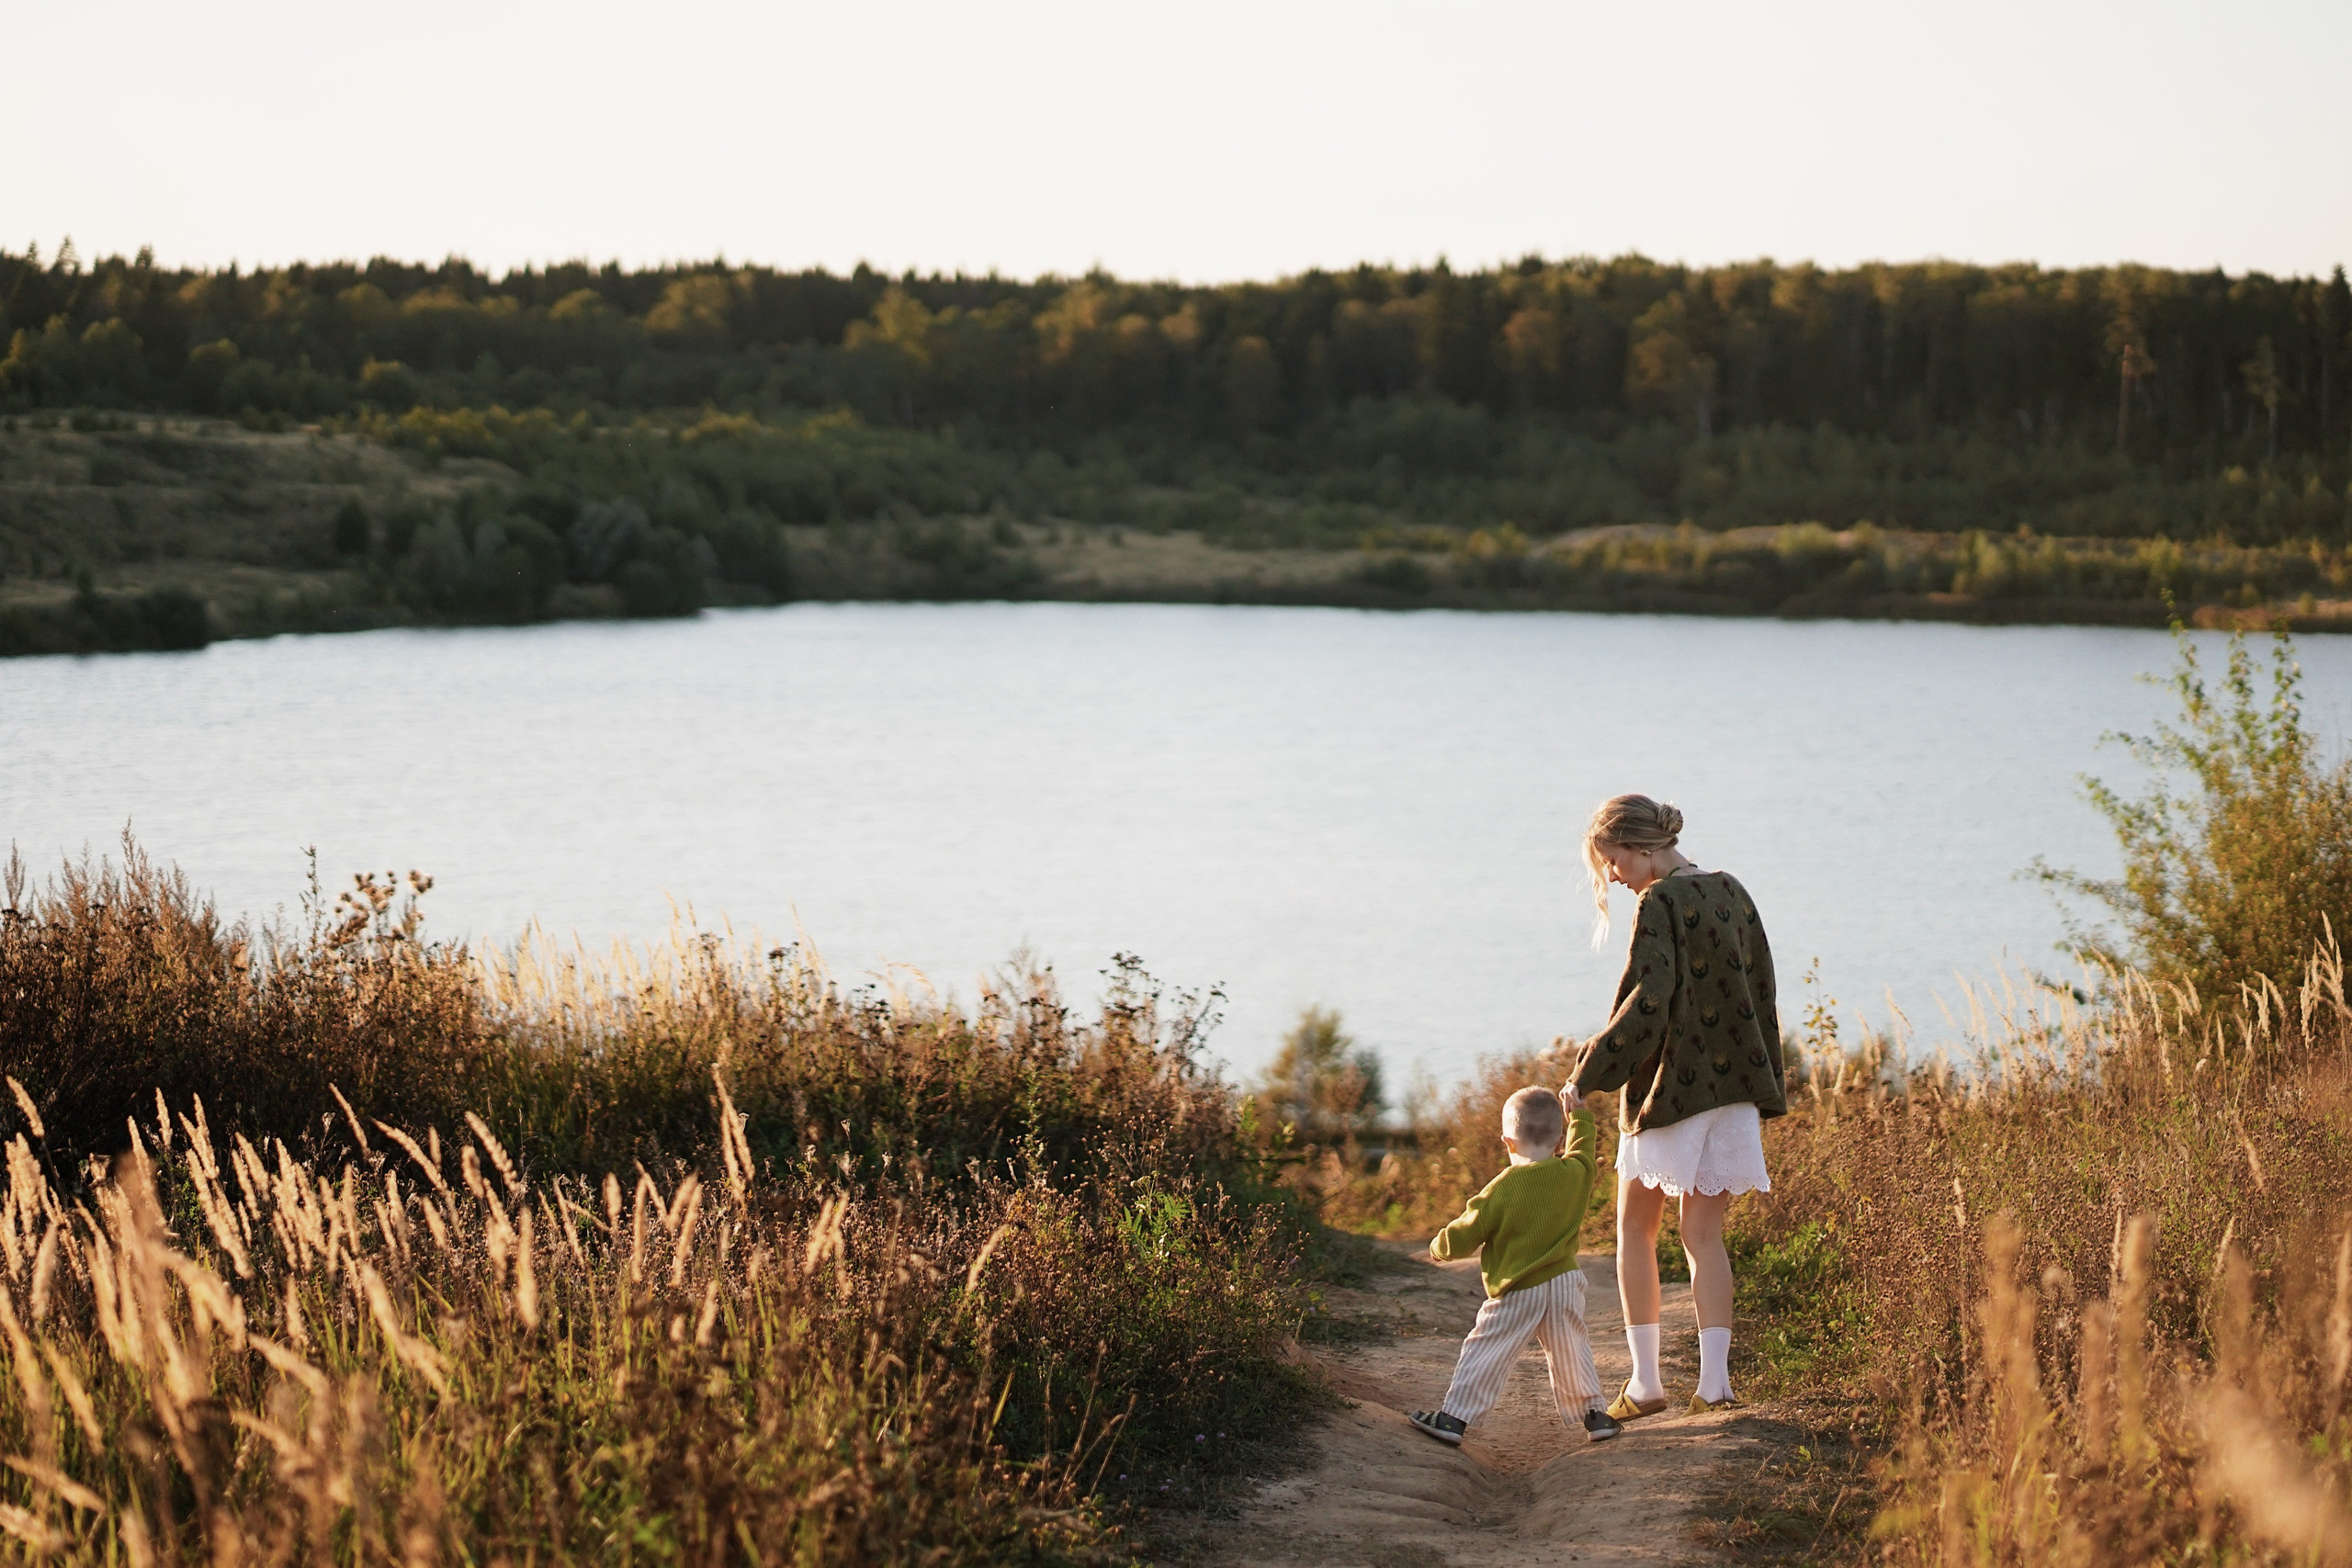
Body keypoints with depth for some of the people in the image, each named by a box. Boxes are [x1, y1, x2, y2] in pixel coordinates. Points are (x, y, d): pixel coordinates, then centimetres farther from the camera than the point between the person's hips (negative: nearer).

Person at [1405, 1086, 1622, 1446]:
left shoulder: (1503, 1189, -15)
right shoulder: (1576, 1174, -4)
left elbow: (1465, 1235, -9)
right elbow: (1584, 1145, 22)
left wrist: (1439, 1246, 11)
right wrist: (1578, 1112, 37)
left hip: (1517, 1293, -4)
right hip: (1564, 1282, 4)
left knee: (1485, 1352, 2)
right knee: (1571, 1351, 17)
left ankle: (1454, 1417, 3)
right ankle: (1594, 1413, 22)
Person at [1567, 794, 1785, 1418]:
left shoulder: (1658, 903, -13)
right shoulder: (1732, 893, 9)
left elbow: (1647, 1003, -22)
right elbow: (1761, 993, 13)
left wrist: (1587, 1075, -18)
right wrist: (1765, 1084, 19)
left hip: (1669, 1085, -6)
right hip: (1734, 1085, 6)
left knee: (1636, 1229, 9)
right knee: (1704, 1235, 10)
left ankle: (1645, 1381, 6)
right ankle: (1714, 1381, 1)